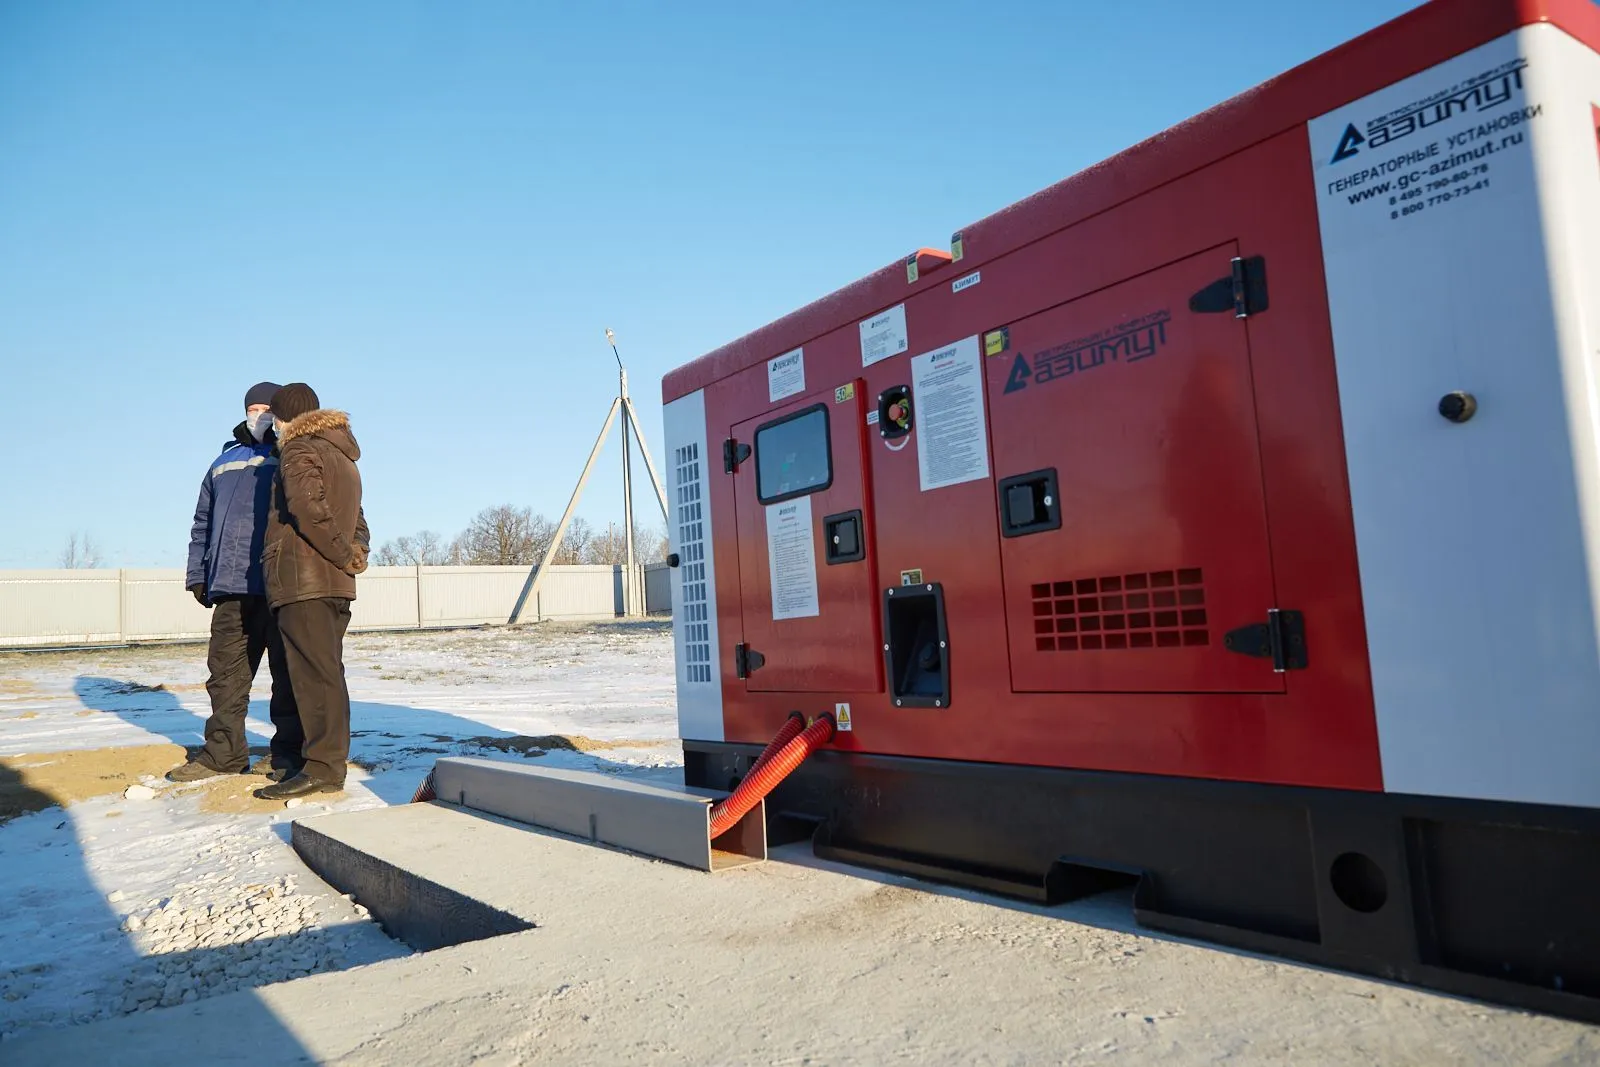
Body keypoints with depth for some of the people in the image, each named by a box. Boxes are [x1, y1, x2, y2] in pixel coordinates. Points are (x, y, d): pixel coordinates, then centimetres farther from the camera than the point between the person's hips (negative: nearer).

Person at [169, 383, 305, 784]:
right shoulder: (224, 462, 22)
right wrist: (198, 576, 16)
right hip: (232, 587, 5)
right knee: (226, 671, 4)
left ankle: (288, 750, 9)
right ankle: (223, 751, 12)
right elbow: (203, 524, 24)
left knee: (288, 671, 1)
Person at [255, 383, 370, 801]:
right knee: (328, 673, 10)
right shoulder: (344, 457, 24)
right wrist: (355, 552, 6)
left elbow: (306, 505, -22)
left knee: (314, 673, -8)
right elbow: (358, 522, 23)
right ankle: (331, 764, 14)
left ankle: (322, 767, -8)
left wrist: (343, 555, -14)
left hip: (303, 579, -9)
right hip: (336, 584, 9)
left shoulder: (299, 449, -4)